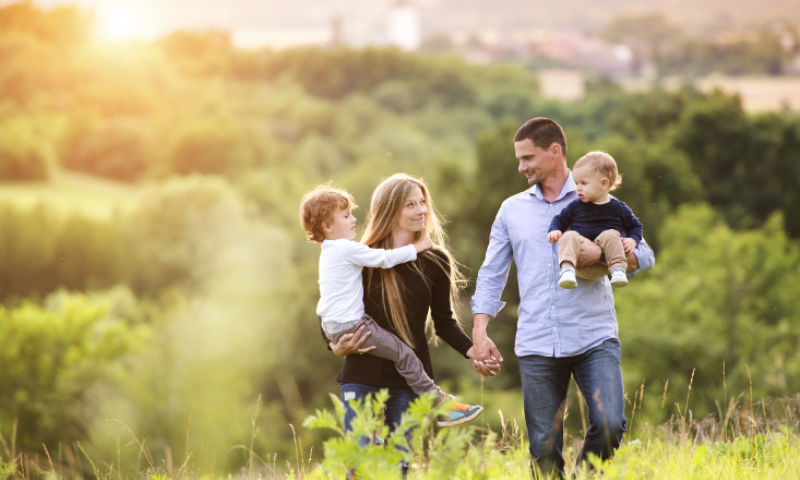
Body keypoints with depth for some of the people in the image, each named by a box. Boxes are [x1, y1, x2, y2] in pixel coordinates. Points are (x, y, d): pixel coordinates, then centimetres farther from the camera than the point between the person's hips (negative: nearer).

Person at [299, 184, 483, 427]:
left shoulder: (329, 252, 17)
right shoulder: (347, 249, -15)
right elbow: (385, 258, -15)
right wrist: (417, 247, -5)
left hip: (333, 327, 11)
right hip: (351, 326, -10)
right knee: (402, 352, -9)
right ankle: (438, 403, -9)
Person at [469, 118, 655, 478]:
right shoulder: (512, 210, 14)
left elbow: (644, 256, 4)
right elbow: (491, 274, 15)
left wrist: (601, 255, -15)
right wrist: (480, 331, 4)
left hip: (594, 339, -2)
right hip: (536, 347, 2)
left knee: (609, 424, -18)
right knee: (544, 449, 0)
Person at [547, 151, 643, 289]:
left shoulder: (618, 208, 10)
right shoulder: (576, 206, 13)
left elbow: (635, 226, 20)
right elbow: (560, 219, 23)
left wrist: (632, 240, -1)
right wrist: (554, 230, 1)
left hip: (604, 256, -1)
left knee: (610, 235, -29)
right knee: (569, 237, -28)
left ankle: (618, 269, -35)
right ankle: (567, 270, -46)